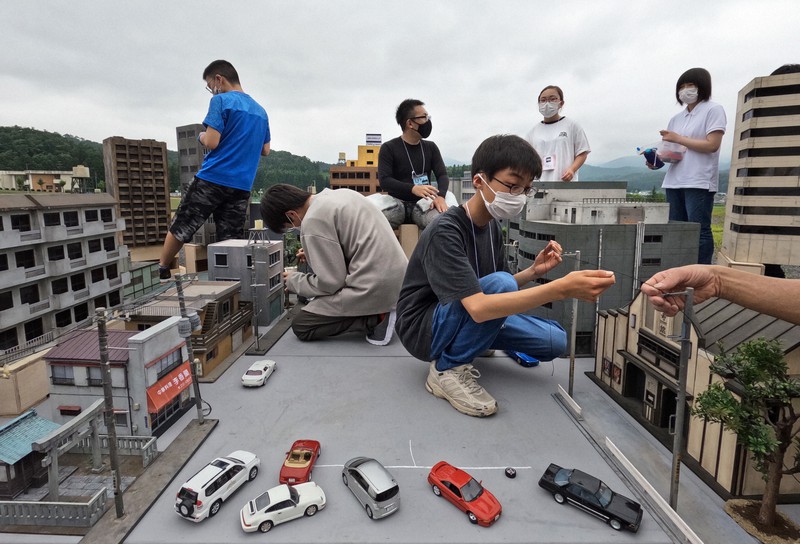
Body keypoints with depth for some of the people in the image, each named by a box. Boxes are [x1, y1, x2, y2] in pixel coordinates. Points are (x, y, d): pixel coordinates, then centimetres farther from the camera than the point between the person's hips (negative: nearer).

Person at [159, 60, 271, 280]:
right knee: (230, 240, 6)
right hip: (242, 185, 5)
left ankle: (161, 272, 24)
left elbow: (212, 142, -12)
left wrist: (202, 136, 8)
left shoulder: (221, 101, -5)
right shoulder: (260, 110, 15)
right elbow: (265, 150, 21)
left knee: (180, 227, 11)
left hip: (213, 178, -5)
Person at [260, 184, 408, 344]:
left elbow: (330, 282, -12)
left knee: (300, 326, 5)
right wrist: (315, 254, 21)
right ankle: (378, 312, 10)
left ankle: (375, 319, -5)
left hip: (375, 288, -9)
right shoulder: (340, 193, 11)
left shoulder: (313, 221, -15)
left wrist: (293, 281, 5)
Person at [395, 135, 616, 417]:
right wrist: (562, 288, -43)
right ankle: (448, 369, -15)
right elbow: (478, 307, -37)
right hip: (423, 329, -7)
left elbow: (501, 294, 7)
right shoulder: (445, 231, -26)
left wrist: (534, 271, -12)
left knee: (555, 340, -3)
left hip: (472, 318, 8)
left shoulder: (491, 225, 1)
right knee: (500, 282, -31)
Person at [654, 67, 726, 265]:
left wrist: (678, 138, -9)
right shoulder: (676, 119, 19)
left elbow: (712, 145, -10)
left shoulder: (713, 110, 1)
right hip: (674, 181, 6)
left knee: (700, 231, -8)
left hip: (700, 182, -6)